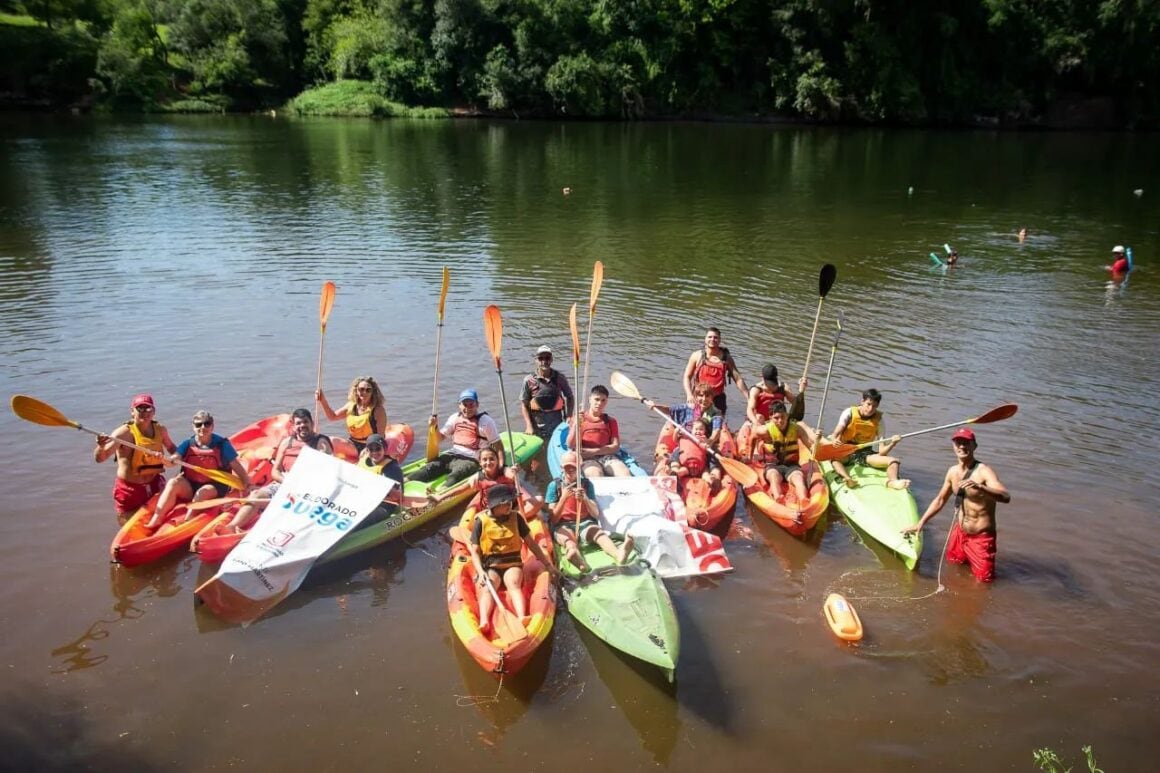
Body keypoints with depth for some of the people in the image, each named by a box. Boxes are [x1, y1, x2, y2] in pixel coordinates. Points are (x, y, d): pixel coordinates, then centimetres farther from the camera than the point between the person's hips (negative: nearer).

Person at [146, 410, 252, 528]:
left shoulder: (222, 444, -4)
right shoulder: (188, 444, 5)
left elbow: (237, 467, -4)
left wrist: (247, 485, -16)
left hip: (214, 488, -3)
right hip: (189, 486, 3)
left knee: (202, 493, -33)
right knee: (173, 483, -24)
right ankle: (156, 520, -30)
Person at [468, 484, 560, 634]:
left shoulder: (516, 518, 4)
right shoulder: (481, 521, -2)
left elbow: (531, 543, 11)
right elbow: (475, 551, 0)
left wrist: (547, 564, 11)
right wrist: (481, 571, -17)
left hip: (513, 563, 1)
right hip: (489, 566, -1)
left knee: (514, 584, -30)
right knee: (487, 588, -31)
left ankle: (522, 619, -52)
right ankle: (483, 623, -54)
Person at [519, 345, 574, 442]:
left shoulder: (560, 378, -2)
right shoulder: (529, 380, -6)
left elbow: (570, 398, 11)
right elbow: (524, 404, -2)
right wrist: (529, 426, -8)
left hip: (556, 426, 1)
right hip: (536, 427, -1)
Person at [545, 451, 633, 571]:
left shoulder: (586, 484, 9)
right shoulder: (554, 485, 4)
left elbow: (596, 515, 3)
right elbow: (553, 520, -2)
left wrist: (585, 499, -17)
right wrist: (564, 498, -17)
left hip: (585, 523, 2)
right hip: (562, 525, -2)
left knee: (599, 533, -32)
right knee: (568, 537, -38)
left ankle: (618, 554, -65)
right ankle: (575, 556, -75)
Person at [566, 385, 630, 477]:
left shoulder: (610, 421, 23)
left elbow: (616, 446, 10)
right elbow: (571, 445, 6)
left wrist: (594, 451, -6)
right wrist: (576, 425, -10)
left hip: (607, 456, 3)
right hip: (586, 458, -3)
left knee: (625, 473, -31)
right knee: (596, 475, -38)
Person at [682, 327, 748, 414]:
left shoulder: (726, 358, 5)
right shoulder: (697, 356, 2)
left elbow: (738, 379, 4)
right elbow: (687, 377, 3)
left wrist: (749, 398, -2)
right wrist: (689, 395, -12)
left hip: (718, 400, 1)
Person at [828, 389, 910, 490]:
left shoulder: (879, 421, -2)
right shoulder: (849, 413, -5)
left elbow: (881, 452, -8)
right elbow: (836, 434, -16)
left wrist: (892, 444, -29)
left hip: (865, 454, 2)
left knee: (893, 461, -20)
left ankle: (892, 481, -49)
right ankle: (847, 478, -60)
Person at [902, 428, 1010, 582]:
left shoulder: (984, 472, -22)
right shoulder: (952, 471, 0)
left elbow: (1006, 497, -37)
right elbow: (940, 500, 13)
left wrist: (978, 487, -54)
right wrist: (920, 523, 10)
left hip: (981, 537, -6)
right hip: (959, 532, 6)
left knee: (983, 579, 2)